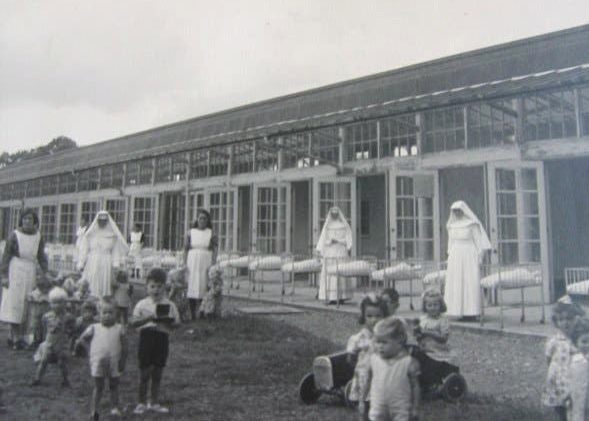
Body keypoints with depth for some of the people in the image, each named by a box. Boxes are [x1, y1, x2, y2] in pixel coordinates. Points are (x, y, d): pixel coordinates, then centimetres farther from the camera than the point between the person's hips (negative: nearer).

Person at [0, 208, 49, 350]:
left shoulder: (38, 237, 5)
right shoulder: (14, 235, -5)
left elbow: (41, 257, 11)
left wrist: (45, 274, 6)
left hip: (30, 272, 3)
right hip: (15, 270, -3)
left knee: (27, 305, 4)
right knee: (14, 302, -3)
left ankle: (20, 335, 12)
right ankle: (15, 337, 1)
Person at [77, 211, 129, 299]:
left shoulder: (112, 235, 5)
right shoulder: (91, 234, 6)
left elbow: (115, 251, 4)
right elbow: (84, 249, 7)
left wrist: (116, 264, -6)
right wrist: (81, 264, 1)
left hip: (106, 265, 0)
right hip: (92, 264, 0)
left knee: (104, 285, -1)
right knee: (91, 287, -3)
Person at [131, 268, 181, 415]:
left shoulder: (169, 305, 2)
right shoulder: (142, 304, -2)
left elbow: (177, 323, 3)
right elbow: (133, 322, -7)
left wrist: (168, 323, -18)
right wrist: (147, 319, -23)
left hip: (162, 338, 2)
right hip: (146, 337, -2)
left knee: (157, 373, 12)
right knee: (145, 373, 6)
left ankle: (154, 403, 26)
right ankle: (142, 403, 23)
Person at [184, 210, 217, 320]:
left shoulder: (211, 233, 4)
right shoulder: (191, 232, 8)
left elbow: (215, 250, 0)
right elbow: (186, 249, 8)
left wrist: (213, 264, -10)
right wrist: (185, 264, -1)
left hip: (205, 263, -1)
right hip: (192, 262, 1)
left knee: (203, 288, -5)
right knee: (191, 287, -1)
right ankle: (192, 314, 6)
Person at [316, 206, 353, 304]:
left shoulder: (343, 224, 8)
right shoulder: (327, 225, 14)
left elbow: (348, 238, 4)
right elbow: (323, 238, 11)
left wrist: (337, 240, -12)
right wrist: (320, 251, 1)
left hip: (340, 251, -2)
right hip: (329, 252, 2)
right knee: (329, 274, -5)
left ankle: (341, 296, -3)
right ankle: (331, 297, -4)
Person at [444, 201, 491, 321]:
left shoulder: (472, 224, -3)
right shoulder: (452, 225, 12)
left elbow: (478, 241, -3)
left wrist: (479, 258, -8)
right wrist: (450, 256, 14)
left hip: (469, 256, -5)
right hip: (455, 257, 5)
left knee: (470, 283, -6)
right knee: (455, 284, 1)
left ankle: (471, 312, -4)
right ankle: (459, 311, 4)